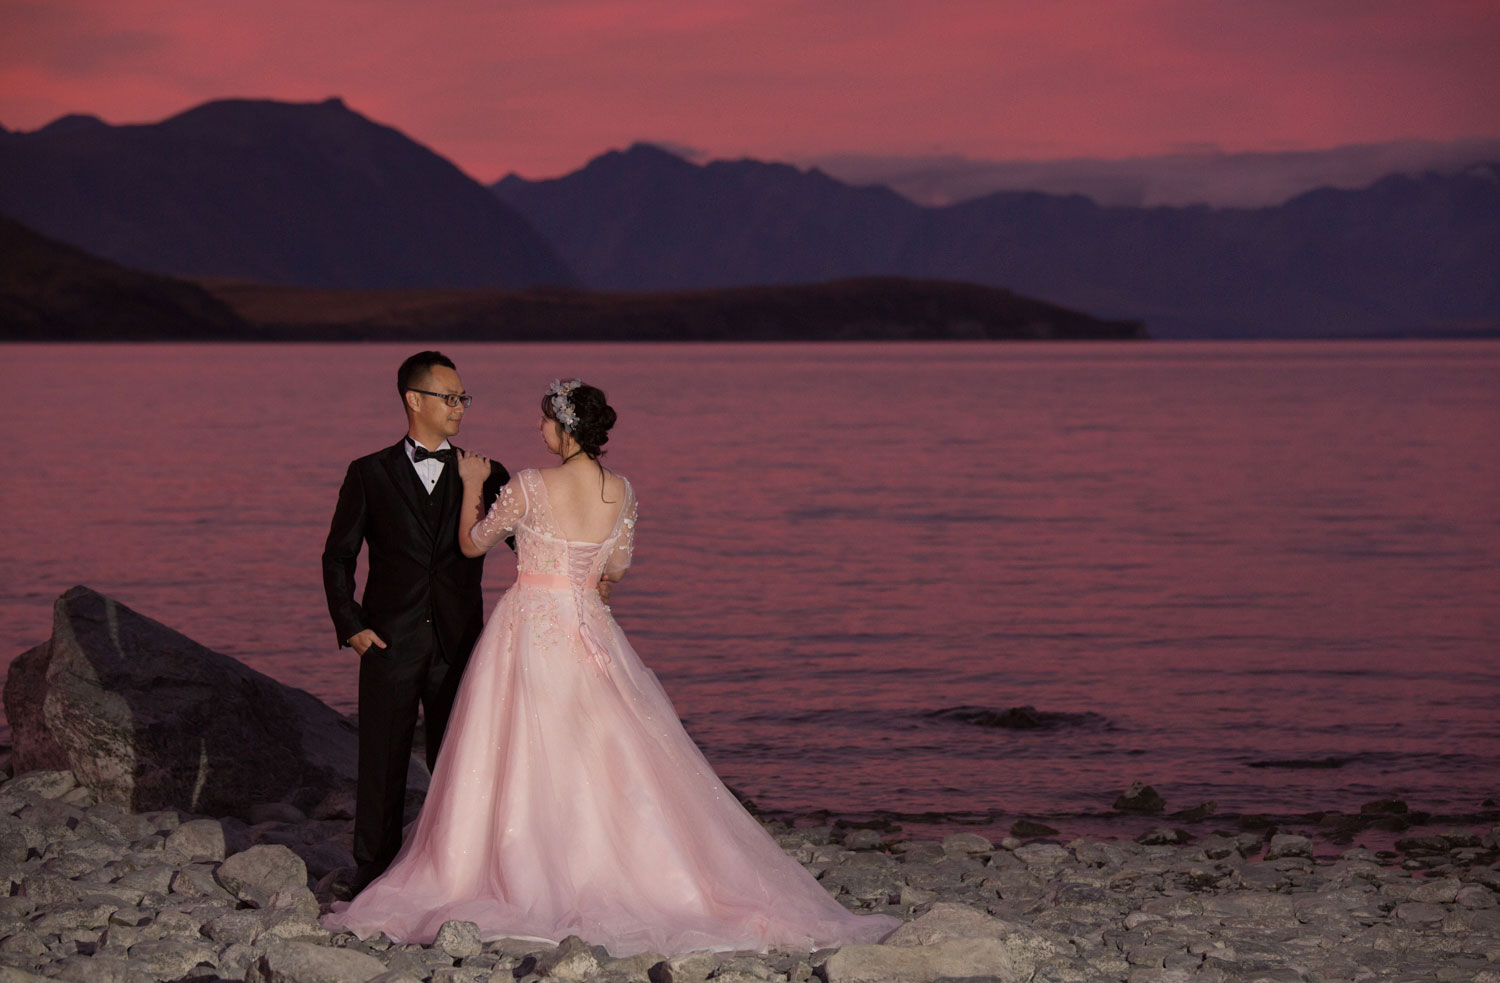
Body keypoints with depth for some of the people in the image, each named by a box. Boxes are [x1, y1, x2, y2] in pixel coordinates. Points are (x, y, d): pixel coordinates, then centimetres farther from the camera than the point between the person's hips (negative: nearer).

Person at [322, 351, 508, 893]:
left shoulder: (485, 475, 9)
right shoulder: (370, 474, 5)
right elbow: (338, 556, 7)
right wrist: (350, 625, -3)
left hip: (458, 643, 1)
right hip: (389, 642, -1)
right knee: (382, 762, 3)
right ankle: (373, 877, 13)